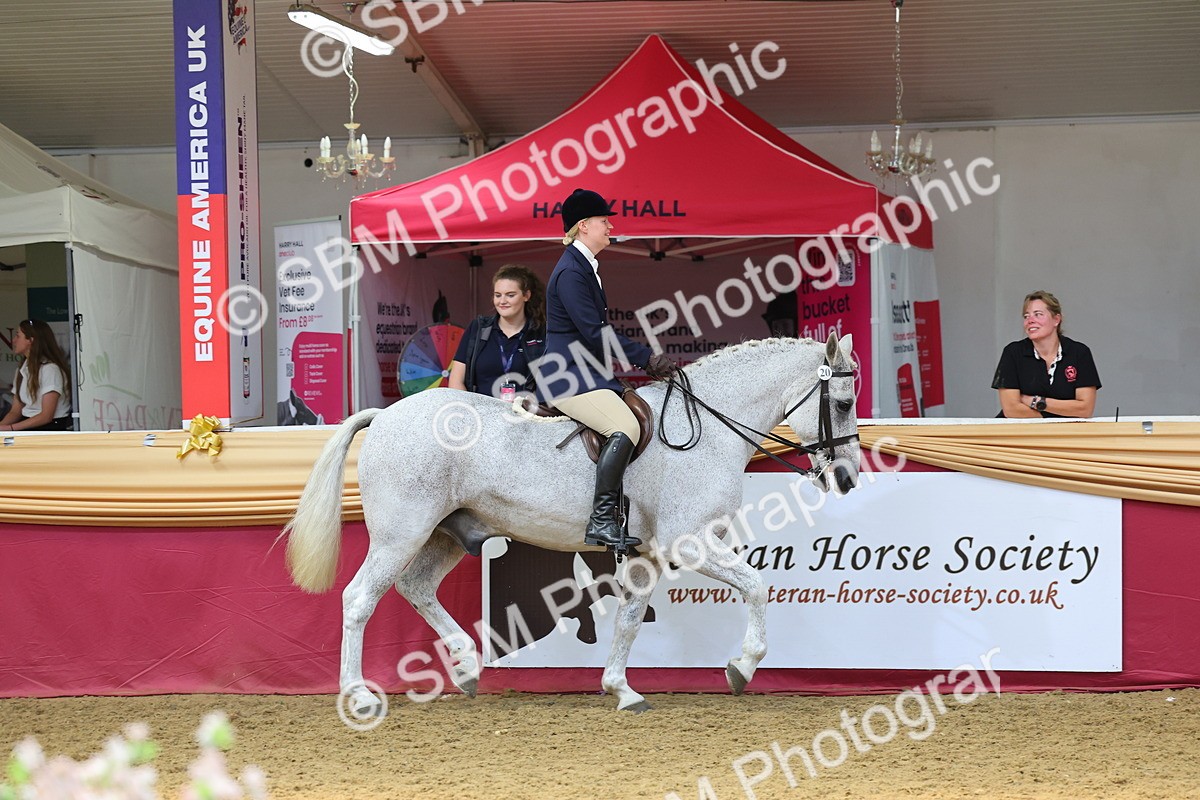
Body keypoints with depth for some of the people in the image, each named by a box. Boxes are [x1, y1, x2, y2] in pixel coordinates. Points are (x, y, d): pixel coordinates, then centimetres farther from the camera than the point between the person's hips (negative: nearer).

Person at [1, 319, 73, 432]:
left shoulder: (50, 369, -11)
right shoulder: (22, 370, 15)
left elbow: (47, 416, -16)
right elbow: (15, 411, 12)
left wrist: (10, 428, -20)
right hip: (29, 427, 7)